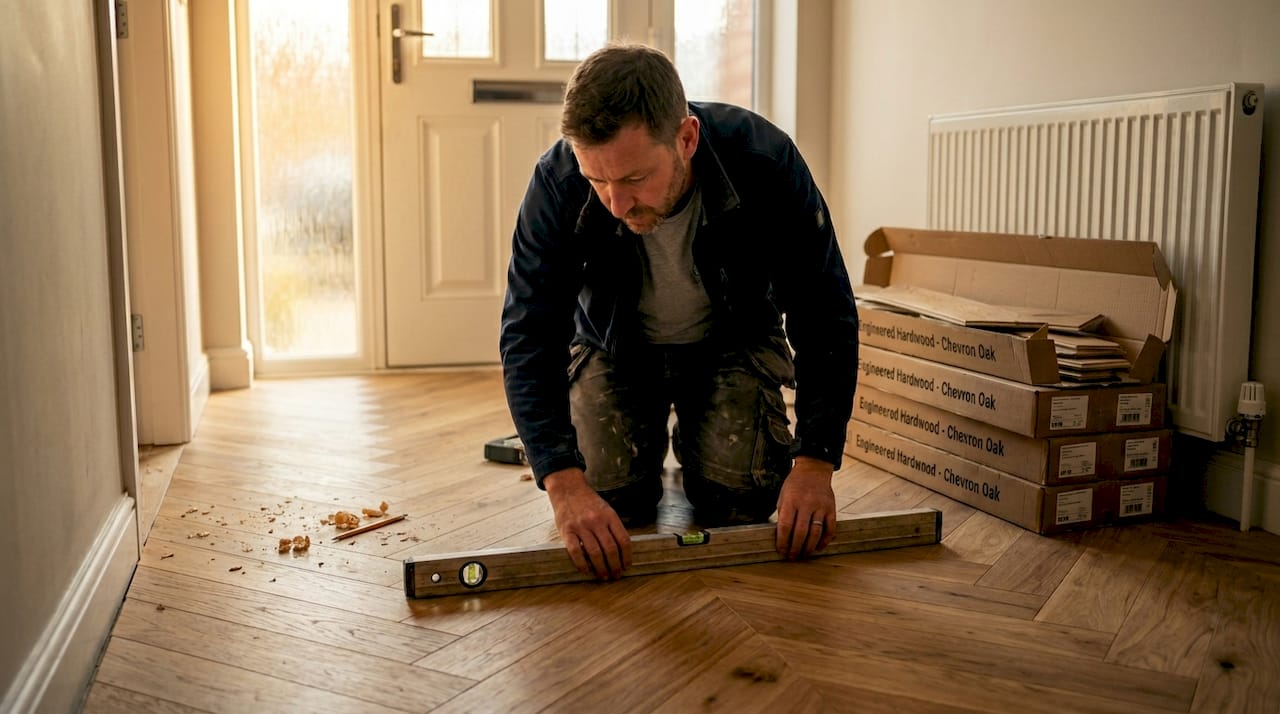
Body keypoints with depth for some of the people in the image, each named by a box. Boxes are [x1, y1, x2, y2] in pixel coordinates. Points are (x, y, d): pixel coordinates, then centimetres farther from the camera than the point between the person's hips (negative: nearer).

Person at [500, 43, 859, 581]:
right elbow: (529, 337, -28)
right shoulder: (558, 183, -31)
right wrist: (564, 484, -41)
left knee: (737, 502, -15)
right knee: (612, 499, -13)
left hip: (733, 339, 0)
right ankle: (650, 441, 21)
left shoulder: (765, 161, -32)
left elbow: (825, 319, -23)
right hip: (614, 344, 1)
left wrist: (814, 464, -30)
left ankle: (693, 436, 20)